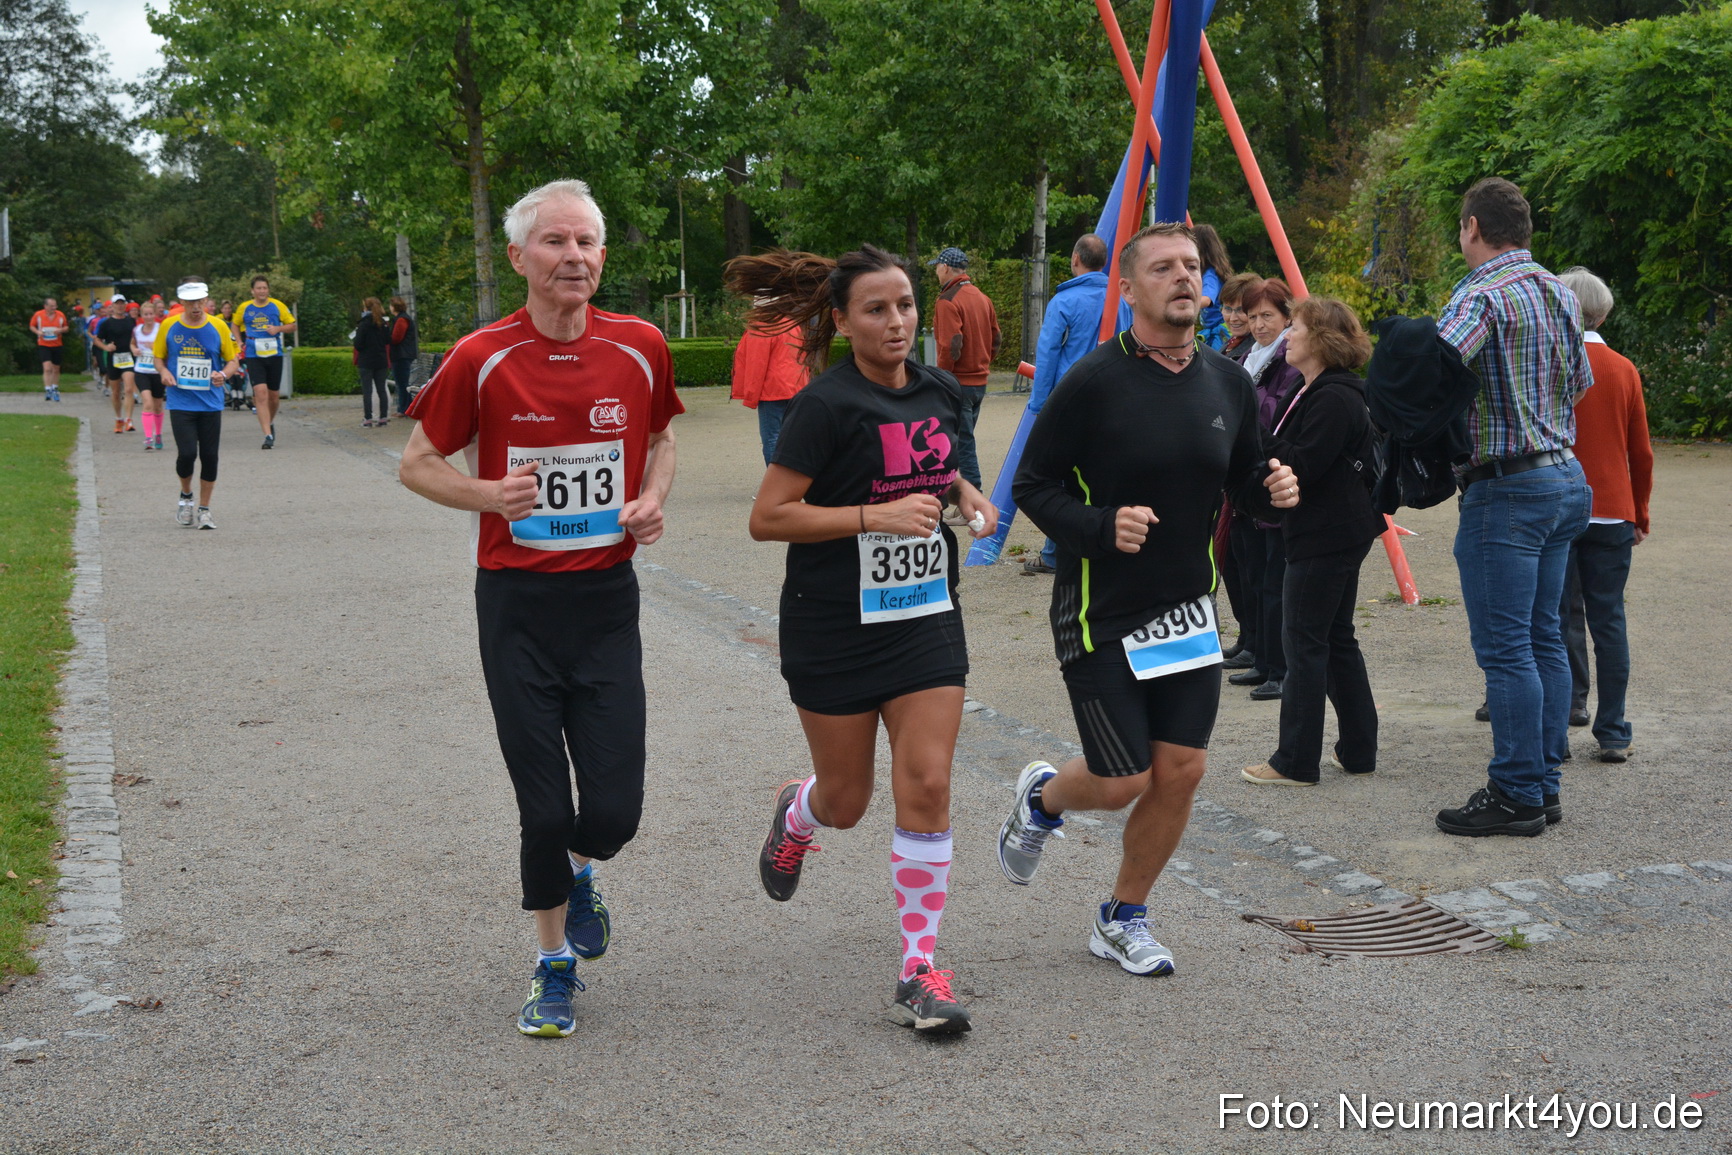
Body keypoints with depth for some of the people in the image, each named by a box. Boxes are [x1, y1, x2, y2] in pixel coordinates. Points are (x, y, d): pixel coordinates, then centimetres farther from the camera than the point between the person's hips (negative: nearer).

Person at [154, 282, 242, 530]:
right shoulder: (168, 327, 0)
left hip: (211, 404, 1)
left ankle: (204, 510, 17)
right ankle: (186, 495, 18)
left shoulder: (218, 328, 0)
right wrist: (164, 372, -9)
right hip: (180, 404, -1)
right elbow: (158, 356, 12)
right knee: (186, 453, -12)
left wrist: (224, 374, -15)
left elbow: (233, 360, 6)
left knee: (209, 456, 2)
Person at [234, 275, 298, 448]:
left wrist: (278, 328, -11)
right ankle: (268, 435, -18)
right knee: (261, 393, -15)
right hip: (254, 357, -1)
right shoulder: (244, 308, 3)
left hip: (274, 356, 1)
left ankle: (270, 422, 41)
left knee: (274, 395, 10)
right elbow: (235, 325, 21)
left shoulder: (277, 306, 1)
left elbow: (293, 325, 7)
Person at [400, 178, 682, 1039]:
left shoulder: (640, 348, 0)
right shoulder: (481, 358, -7)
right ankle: (554, 962, 26)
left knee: (614, 809, -2)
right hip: (517, 602, -2)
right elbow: (418, 462, 3)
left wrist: (653, 501, -2)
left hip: (607, 598, 2)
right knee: (544, 806, 2)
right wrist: (487, 494, -16)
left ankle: (579, 873, 35)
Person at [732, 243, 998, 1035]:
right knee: (847, 801, 10)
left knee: (927, 789, -4)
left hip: (924, 618, 4)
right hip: (835, 628, -4)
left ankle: (919, 972, 5)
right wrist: (878, 515, -24)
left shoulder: (940, 392, 4)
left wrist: (966, 495, 2)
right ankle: (796, 814, 48)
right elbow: (768, 518, -17)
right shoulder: (829, 405, -15)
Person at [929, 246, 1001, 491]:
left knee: (963, 441, -5)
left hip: (957, 382, -8)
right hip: (980, 381, 8)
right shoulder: (982, 298, 12)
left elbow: (951, 346, -21)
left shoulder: (947, 301, -14)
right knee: (963, 437, 15)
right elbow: (996, 338, 16)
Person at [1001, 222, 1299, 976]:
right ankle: (1042, 799, 34)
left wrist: (1274, 491, -8)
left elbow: (1245, 479, 15)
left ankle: (1124, 918, 24)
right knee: (1124, 783, -2)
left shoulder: (1228, 382, 3)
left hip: (1187, 608, 5)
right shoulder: (1095, 381, -14)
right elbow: (1032, 486, -10)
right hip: (1101, 614, -5)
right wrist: (1103, 525, -26)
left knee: (1181, 771, 3)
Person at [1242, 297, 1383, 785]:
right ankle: (1359, 749, 22)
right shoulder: (1316, 391, 16)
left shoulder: (1334, 399, -18)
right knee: (1336, 638, 15)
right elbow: (1289, 453, 15)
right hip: (1335, 532, 11)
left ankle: (1295, 762, -1)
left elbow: (1301, 466, -24)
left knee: (1304, 640, -6)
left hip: (1325, 538, -11)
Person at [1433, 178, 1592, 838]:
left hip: (1506, 489, -9)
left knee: (1504, 649, -4)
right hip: (1565, 476, 9)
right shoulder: (1560, 294, 13)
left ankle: (1517, 795, 0)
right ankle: (1546, 782, 19)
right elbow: (1581, 382, 24)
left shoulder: (1482, 295, -15)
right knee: (1544, 638, 13)